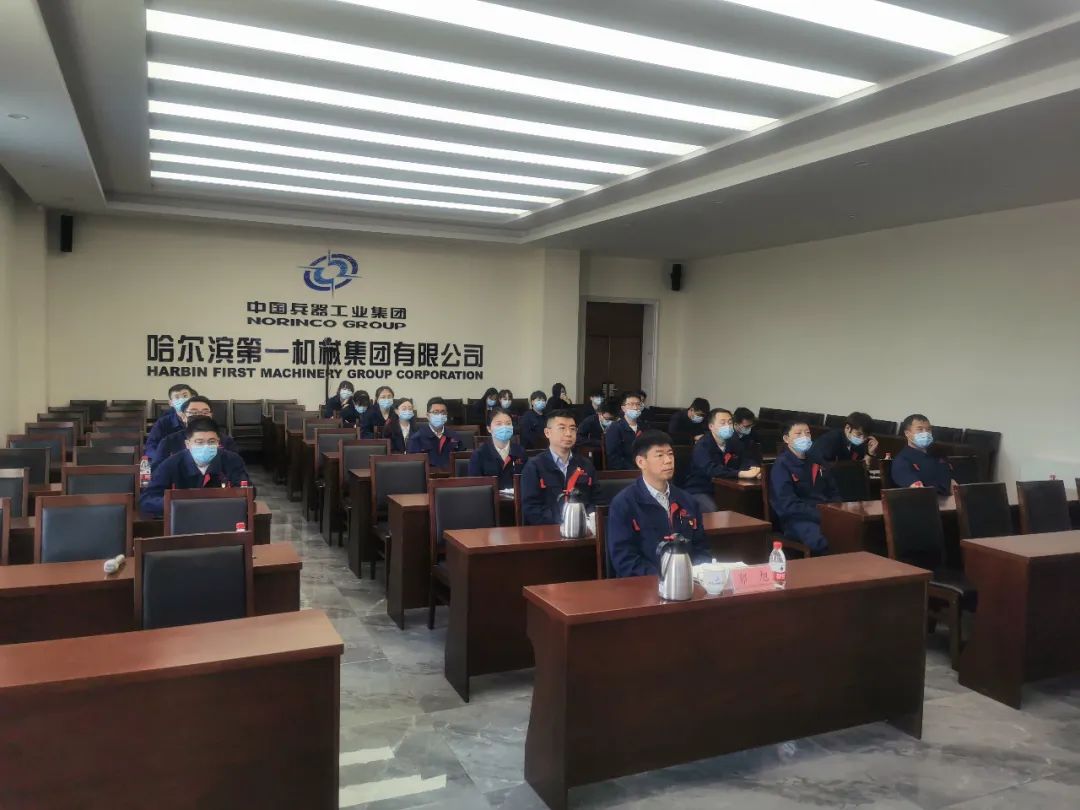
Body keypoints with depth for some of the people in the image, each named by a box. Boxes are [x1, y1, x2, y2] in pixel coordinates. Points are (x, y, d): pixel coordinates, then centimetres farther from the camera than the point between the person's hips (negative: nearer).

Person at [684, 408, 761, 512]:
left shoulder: (734, 443, 7)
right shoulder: (702, 446, -16)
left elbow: (746, 461, -1)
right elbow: (712, 470, -32)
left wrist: (754, 469, -26)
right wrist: (742, 473, -40)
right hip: (700, 491, -6)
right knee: (713, 513, -30)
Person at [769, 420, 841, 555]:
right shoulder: (782, 465, -3)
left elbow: (833, 493, 23)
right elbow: (788, 505, -12)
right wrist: (821, 515, -19)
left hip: (825, 513, 7)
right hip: (797, 518, -6)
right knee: (824, 541, -36)